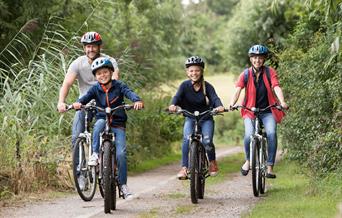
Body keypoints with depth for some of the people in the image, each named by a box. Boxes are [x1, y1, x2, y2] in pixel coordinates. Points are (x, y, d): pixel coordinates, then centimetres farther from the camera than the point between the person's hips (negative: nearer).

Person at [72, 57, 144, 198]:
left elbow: (129, 92, -20)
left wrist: (137, 101, -42)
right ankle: (95, 154, -28)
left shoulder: (118, 86, -3)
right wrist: (78, 103, -37)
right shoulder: (95, 89, 0)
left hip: (118, 125, -1)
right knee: (100, 122, -36)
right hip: (103, 122, 1)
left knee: (121, 153, -13)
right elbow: (86, 97, -14)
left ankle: (123, 185, -1)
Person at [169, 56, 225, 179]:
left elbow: (214, 98, -23)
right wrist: (173, 105, -46)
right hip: (190, 118, 0)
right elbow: (177, 96, -23)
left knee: (207, 141, -20)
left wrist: (219, 106, -46)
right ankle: (184, 168, -23)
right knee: (187, 139, -26)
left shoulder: (207, 86, -9)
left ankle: (212, 162, 9)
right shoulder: (185, 86, -9)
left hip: (206, 118, 0)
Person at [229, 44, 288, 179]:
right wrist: (232, 104, -33)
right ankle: (248, 160, 7)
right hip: (250, 111, 0)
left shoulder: (270, 72, -3)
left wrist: (282, 102, -34)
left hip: (268, 111, 0)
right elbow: (238, 90, -14)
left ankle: (270, 166, -16)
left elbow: (276, 87, -16)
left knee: (271, 134, -24)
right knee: (249, 135, -22)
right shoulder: (245, 75, -3)